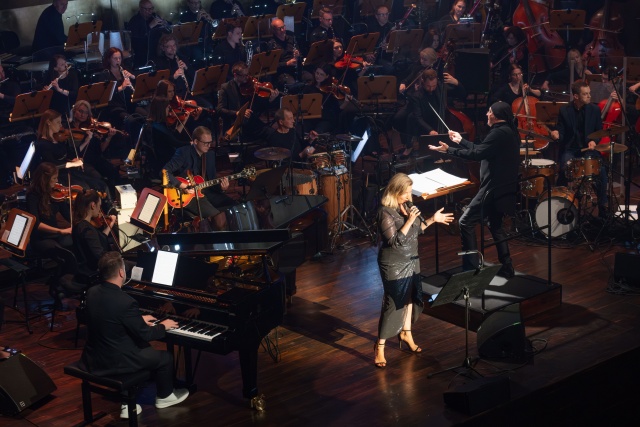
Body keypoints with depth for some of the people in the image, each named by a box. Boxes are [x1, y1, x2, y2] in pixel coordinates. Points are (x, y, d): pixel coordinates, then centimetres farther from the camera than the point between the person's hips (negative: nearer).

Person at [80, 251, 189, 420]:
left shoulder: (92, 292, -3)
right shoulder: (125, 302, -26)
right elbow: (145, 335, -14)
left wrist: (139, 319, 24)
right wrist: (163, 326, 5)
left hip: (93, 357, 7)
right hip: (115, 362, -7)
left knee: (143, 349, 30)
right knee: (165, 357, 14)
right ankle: (164, 396, 38)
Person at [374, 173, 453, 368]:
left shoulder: (406, 207, 1)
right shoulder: (385, 212, -22)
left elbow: (416, 230, 13)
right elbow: (395, 241, -26)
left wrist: (433, 219, 4)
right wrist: (409, 221, -30)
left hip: (411, 260, 8)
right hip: (394, 264, -8)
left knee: (410, 297, 19)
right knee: (393, 304, -5)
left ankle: (406, 333, 39)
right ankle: (380, 346, 5)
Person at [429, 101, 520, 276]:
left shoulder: (499, 133, -17)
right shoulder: (509, 132, 14)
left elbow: (477, 154, -23)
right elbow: (482, 149, 20)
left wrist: (449, 150, -17)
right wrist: (461, 141, 27)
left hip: (494, 188, -10)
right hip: (504, 188, 10)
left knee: (466, 222, -7)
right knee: (495, 225, 21)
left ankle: (471, 267, -9)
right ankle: (506, 267, 22)